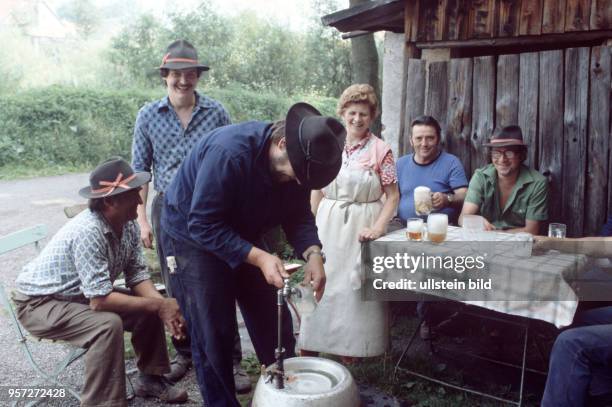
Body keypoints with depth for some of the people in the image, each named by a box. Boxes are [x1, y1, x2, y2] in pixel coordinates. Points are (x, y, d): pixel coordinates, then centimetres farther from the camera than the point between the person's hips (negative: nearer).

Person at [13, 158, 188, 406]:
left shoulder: (129, 225, -9)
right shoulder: (87, 232, -34)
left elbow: (137, 275, -5)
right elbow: (99, 301, -35)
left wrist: (163, 305, -23)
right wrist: (159, 305, -29)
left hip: (82, 297, 8)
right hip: (40, 303, -8)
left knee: (150, 305, -1)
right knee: (108, 324, -32)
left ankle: (149, 379, 15)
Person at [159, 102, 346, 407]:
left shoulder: (295, 162, -15)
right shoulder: (229, 152, -35)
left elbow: (298, 215, -6)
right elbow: (203, 225, -33)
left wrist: (313, 253, -25)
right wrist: (258, 257, -37)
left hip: (244, 237, 6)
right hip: (192, 237, -6)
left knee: (274, 325, 9)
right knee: (213, 335, -2)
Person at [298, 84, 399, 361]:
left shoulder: (381, 150, -3)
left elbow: (393, 195, -3)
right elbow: (317, 189, 10)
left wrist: (379, 227, -15)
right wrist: (313, 224, 6)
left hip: (361, 228, -2)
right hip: (327, 224, 3)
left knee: (356, 288, 3)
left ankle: (351, 353, 19)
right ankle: (308, 349, 20)